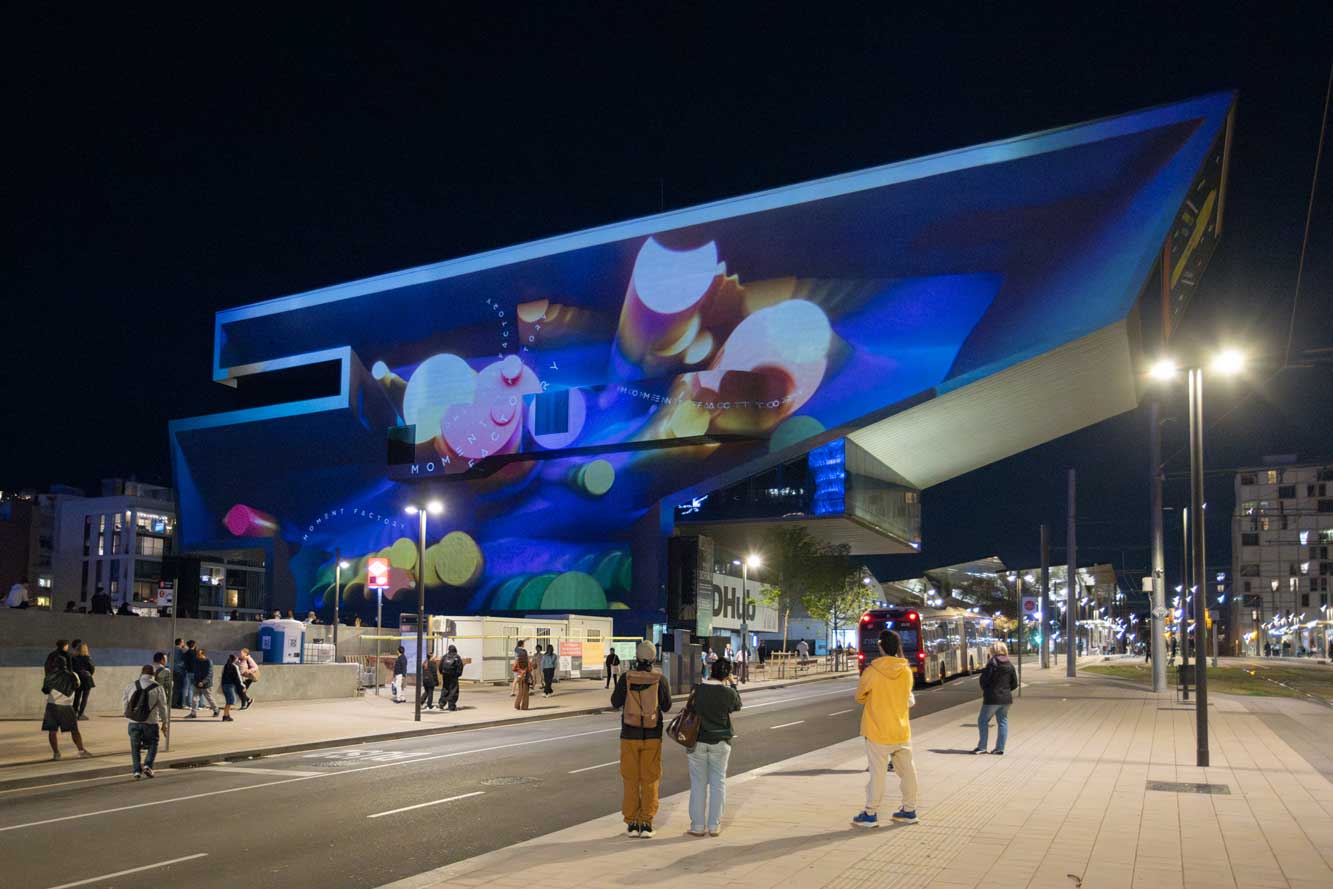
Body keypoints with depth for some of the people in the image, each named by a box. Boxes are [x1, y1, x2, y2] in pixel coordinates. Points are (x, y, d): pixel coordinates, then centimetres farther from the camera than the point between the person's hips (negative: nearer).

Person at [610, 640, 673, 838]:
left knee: (631, 780, 9)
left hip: (630, 734, 0)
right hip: (652, 735, 0)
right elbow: (666, 706, 3)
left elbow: (615, 703, 0)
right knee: (650, 780, 8)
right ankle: (646, 823, 5)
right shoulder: (659, 679, -7)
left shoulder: (626, 677, -9)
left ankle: (632, 823, 10)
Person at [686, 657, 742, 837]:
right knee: (718, 782, 10)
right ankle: (714, 825, 12)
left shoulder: (698, 690, -6)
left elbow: (690, 715, 1)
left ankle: (697, 826, 11)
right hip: (720, 741, -1)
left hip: (698, 741, 1)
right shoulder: (728, 693, -9)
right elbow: (737, 706, 10)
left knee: (698, 783, 8)